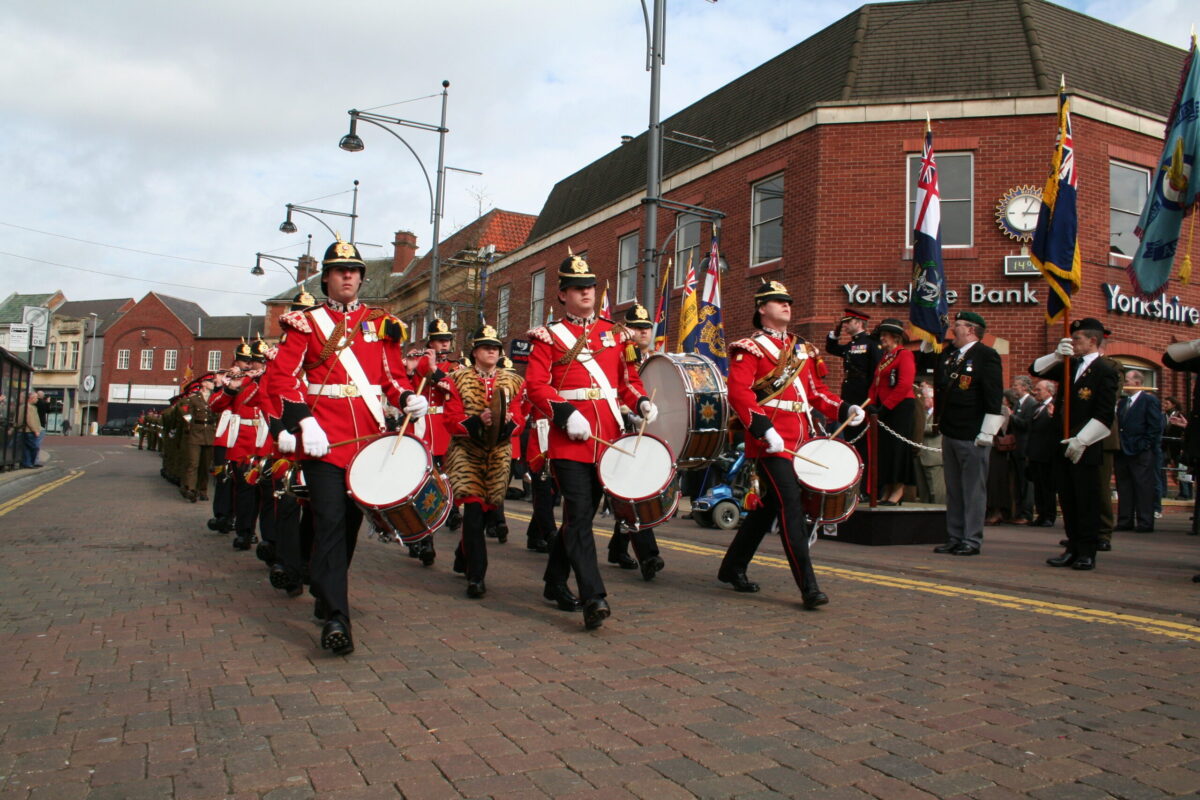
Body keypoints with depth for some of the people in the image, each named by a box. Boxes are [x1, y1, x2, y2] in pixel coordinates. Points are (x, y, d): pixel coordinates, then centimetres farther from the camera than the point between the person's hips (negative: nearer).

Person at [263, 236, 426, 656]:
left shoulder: (381, 324, 14)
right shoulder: (306, 323, 5)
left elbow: (394, 375, 14)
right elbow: (281, 376, -3)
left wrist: (408, 398, -8)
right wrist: (301, 421, -16)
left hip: (368, 439, 4)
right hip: (324, 439, -4)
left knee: (352, 520, 13)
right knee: (330, 522, -11)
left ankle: (325, 592, 33)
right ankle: (335, 618, -12)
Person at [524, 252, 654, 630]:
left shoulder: (614, 332, 16)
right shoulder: (549, 336, 3)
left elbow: (628, 378, 19)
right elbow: (536, 384, -6)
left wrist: (642, 402, -1)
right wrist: (565, 414, -20)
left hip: (608, 439, 5)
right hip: (569, 440, -5)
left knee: (581, 513, 14)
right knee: (579, 517, -12)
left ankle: (555, 583, 31)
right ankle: (594, 599, -14)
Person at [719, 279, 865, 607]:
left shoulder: (803, 349, 20)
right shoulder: (751, 348, -3)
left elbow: (816, 389, 20)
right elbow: (738, 392, -16)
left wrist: (844, 410, 2)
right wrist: (764, 429, -26)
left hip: (800, 440, 8)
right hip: (771, 442, -8)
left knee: (769, 506, 14)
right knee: (791, 507, -13)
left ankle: (732, 568, 28)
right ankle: (808, 586, -10)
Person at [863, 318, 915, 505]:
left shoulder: (905, 354, -8)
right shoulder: (884, 357, 18)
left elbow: (904, 385, -18)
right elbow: (875, 383, 16)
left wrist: (884, 407, -18)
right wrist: (871, 404, 1)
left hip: (901, 408, -8)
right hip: (884, 409, 8)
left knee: (897, 447, -5)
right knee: (884, 447, 8)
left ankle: (898, 491, 2)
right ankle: (887, 491, 14)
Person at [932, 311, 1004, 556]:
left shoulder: (986, 356, -8)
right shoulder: (947, 354, 14)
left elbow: (994, 397, -12)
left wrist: (987, 433, -15)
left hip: (972, 436, -8)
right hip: (949, 434, 8)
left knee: (973, 489, 0)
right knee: (953, 489, 12)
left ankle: (972, 540, 7)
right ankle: (954, 538, 20)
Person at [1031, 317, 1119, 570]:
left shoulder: (1105, 370, -7)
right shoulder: (1070, 365, 13)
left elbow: (1105, 415, -13)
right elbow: (1036, 370, 15)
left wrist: (1081, 441, -18)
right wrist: (1057, 355, -2)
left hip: (1085, 447, -7)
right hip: (1062, 445, 7)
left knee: (1087, 500, 0)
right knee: (1067, 500, 10)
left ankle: (1087, 552, 8)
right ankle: (1073, 548, 19)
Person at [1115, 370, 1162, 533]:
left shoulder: (1150, 400, -2)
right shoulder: (1122, 401, 17)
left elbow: (1155, 426, -9)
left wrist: (1144, 446, -13)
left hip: (1141, 454, -7)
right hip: (1123, 452, 7)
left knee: (1144, 489, -3)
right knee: (1124, 489, 9)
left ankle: (1145, 523, 0)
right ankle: (1125, 522, 14)